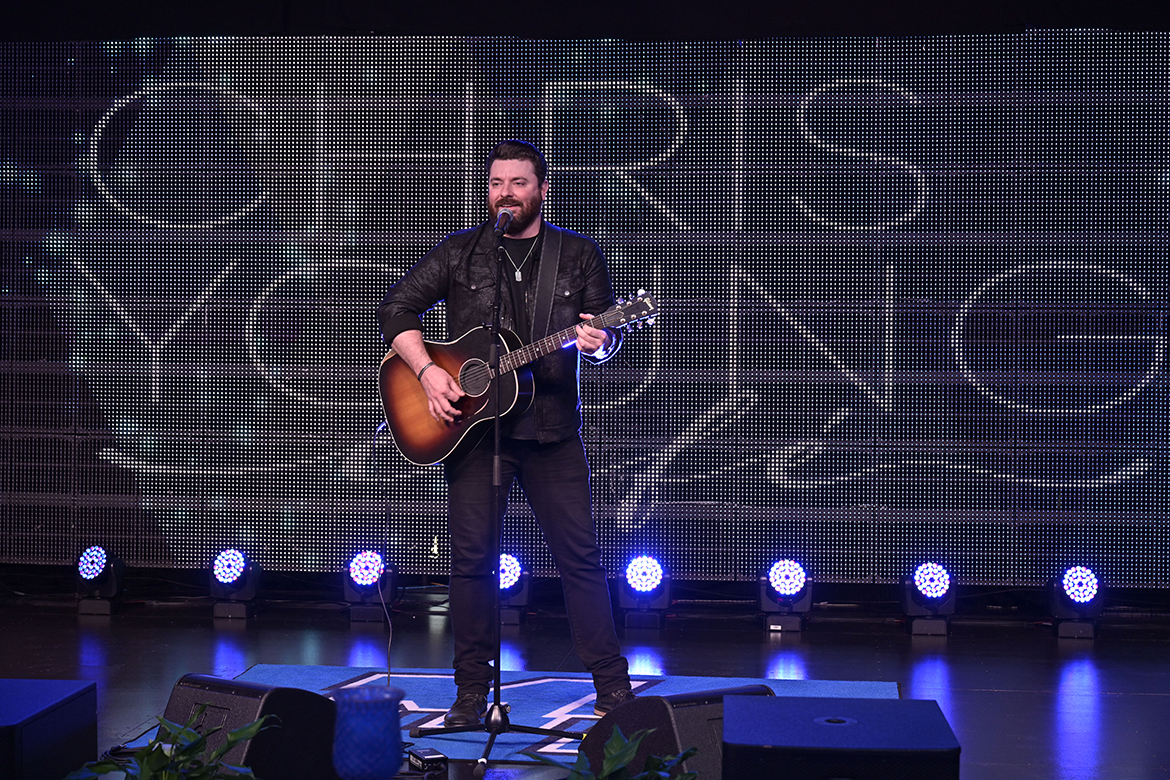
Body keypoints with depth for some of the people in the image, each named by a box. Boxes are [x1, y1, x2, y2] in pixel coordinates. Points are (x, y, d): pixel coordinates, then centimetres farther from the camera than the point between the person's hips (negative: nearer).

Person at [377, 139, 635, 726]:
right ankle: (472, 693, 13)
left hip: (551, 429, 0)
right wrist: (427, 372, -9)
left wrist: (597, 342, -17)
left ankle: (612, 687, 8)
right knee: (472, 559, 2)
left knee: (580, 556, 0)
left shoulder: (578, 254, 8)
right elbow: (396, 310, 5)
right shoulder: (459, 252, 7)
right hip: (473, 425, 0)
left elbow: (608, 335, 7)